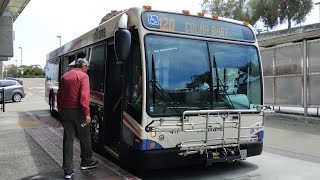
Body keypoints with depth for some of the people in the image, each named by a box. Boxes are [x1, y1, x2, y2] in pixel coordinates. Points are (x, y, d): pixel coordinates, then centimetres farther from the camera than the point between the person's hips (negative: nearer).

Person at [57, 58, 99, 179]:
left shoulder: (64, 76, 15)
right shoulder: (83, 76, -6)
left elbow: (59, 95, 17)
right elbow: (84, 95, -18)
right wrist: (87, 113, -20)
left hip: (64, 110, 6)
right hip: (77, 110, -6)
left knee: (68, 139, 7)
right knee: (84, 137, 13)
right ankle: (86, 162, 29)